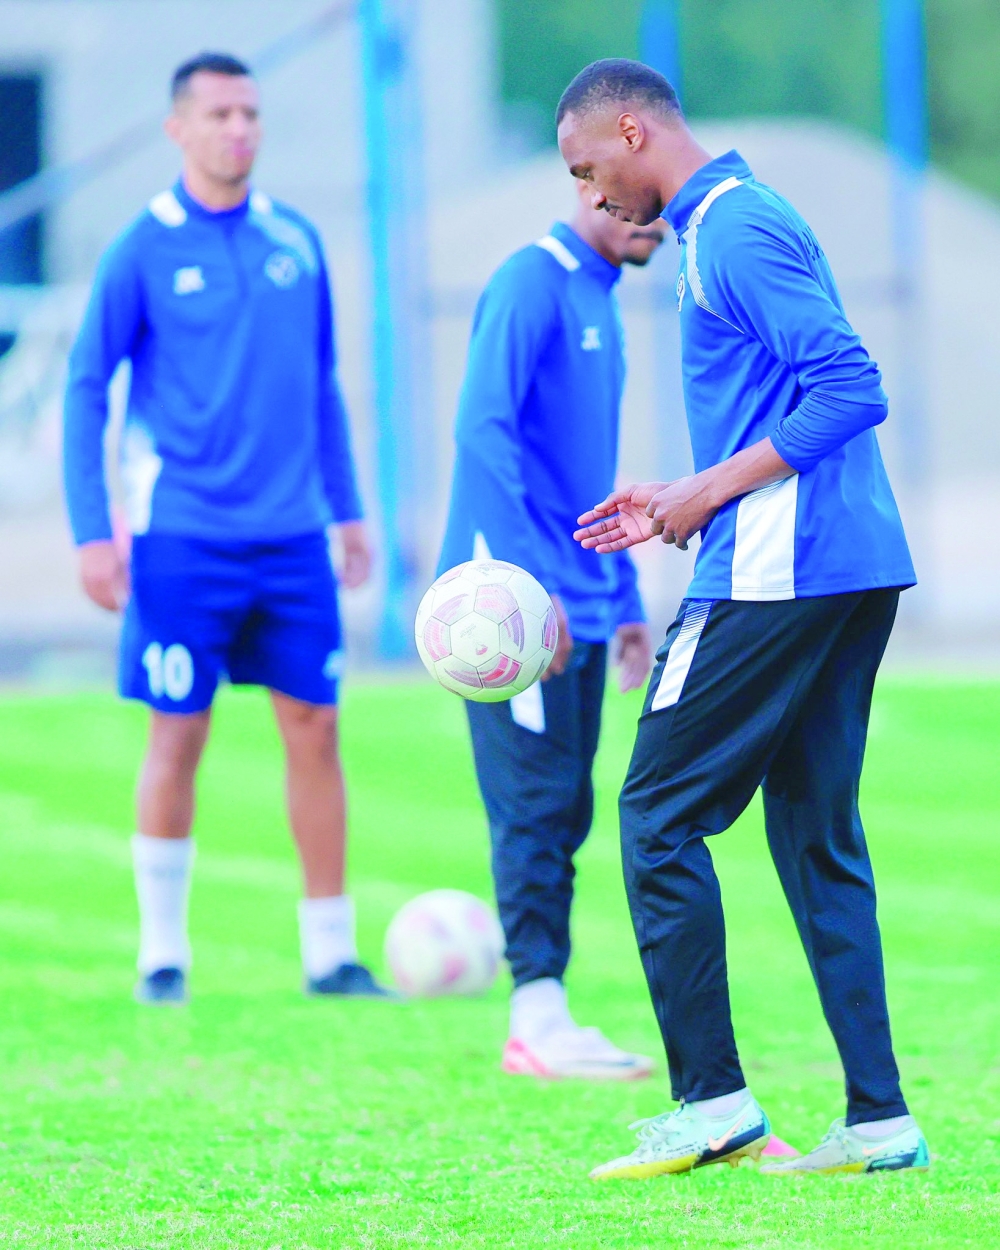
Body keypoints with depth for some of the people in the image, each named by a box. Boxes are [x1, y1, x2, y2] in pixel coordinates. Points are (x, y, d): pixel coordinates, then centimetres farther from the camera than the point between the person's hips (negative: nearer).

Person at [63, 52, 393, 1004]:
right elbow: (86, 391, -1)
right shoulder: (142, 251, -3)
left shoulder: (295, 241, 9)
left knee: (314, 728, 2)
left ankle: (330, 953, 9)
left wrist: (346, 507, 15)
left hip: (291, 535, 4)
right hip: (182, 537, -4)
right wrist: (91, 533, -7)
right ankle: (162, 953, 10)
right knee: (178, 736, -1)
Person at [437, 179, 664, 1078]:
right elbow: (483, 431, -18)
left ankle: (544, 1019, 8)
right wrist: (526, 580, -23)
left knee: (563, 817, 6)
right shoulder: (532, 285, -9)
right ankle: (539, 1016, -8)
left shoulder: (601, 303, 19)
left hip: (579, 613, 9)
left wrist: (624, 602, 22)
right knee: (538, 806, -9)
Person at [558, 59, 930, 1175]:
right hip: (851, 568, 10)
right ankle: (878, 1120, 5)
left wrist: (711, 491, -15)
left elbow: (850, 391, -20)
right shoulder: (737, 220, 20)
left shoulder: (735, 234, -12)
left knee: (659, 814, -4)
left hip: (775, 574, -10)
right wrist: (685, 504, 18)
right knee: (817, 833, 9)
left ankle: (710, 1101, -4)